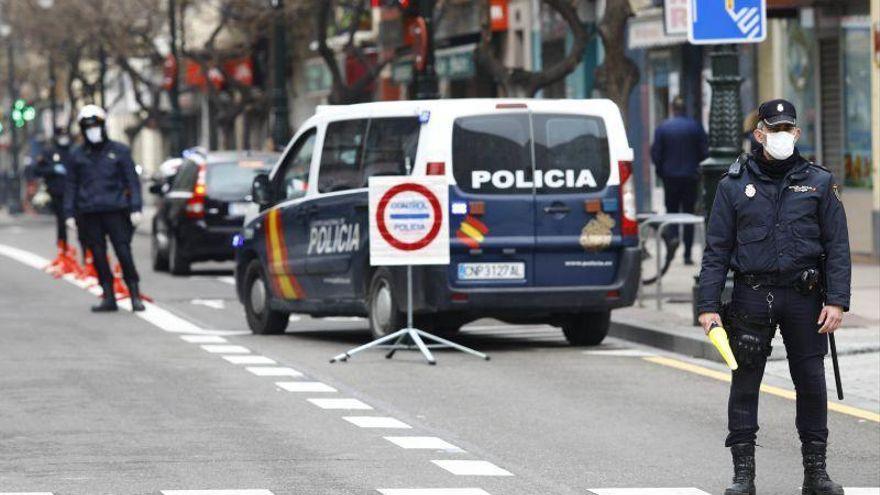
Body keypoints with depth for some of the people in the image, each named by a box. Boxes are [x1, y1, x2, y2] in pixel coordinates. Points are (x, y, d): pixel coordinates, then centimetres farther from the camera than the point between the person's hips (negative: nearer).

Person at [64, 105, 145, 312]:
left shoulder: (119, 151, 4)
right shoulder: (77, 155, 10)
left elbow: (132, 181, 3)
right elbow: (71, 186, 13)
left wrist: (135, 209, -6)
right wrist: (69, 213, 6)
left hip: (115, 210, -3)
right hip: (90, 214, 3)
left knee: (124, 252, -7)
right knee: (98, 256, 3)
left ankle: (135, 295, 0)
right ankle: (108, 297, 9)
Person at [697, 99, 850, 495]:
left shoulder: (819, 182, 7)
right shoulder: (734, 184, 5)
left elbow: (837, 246, 5)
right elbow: (716, 250, 4)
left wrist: (836, 300, -5)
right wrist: (708, 306, -3)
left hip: (804, 297, 1)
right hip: (751, 296, 0)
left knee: (811, 384, 3)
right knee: (744, 383, 0)